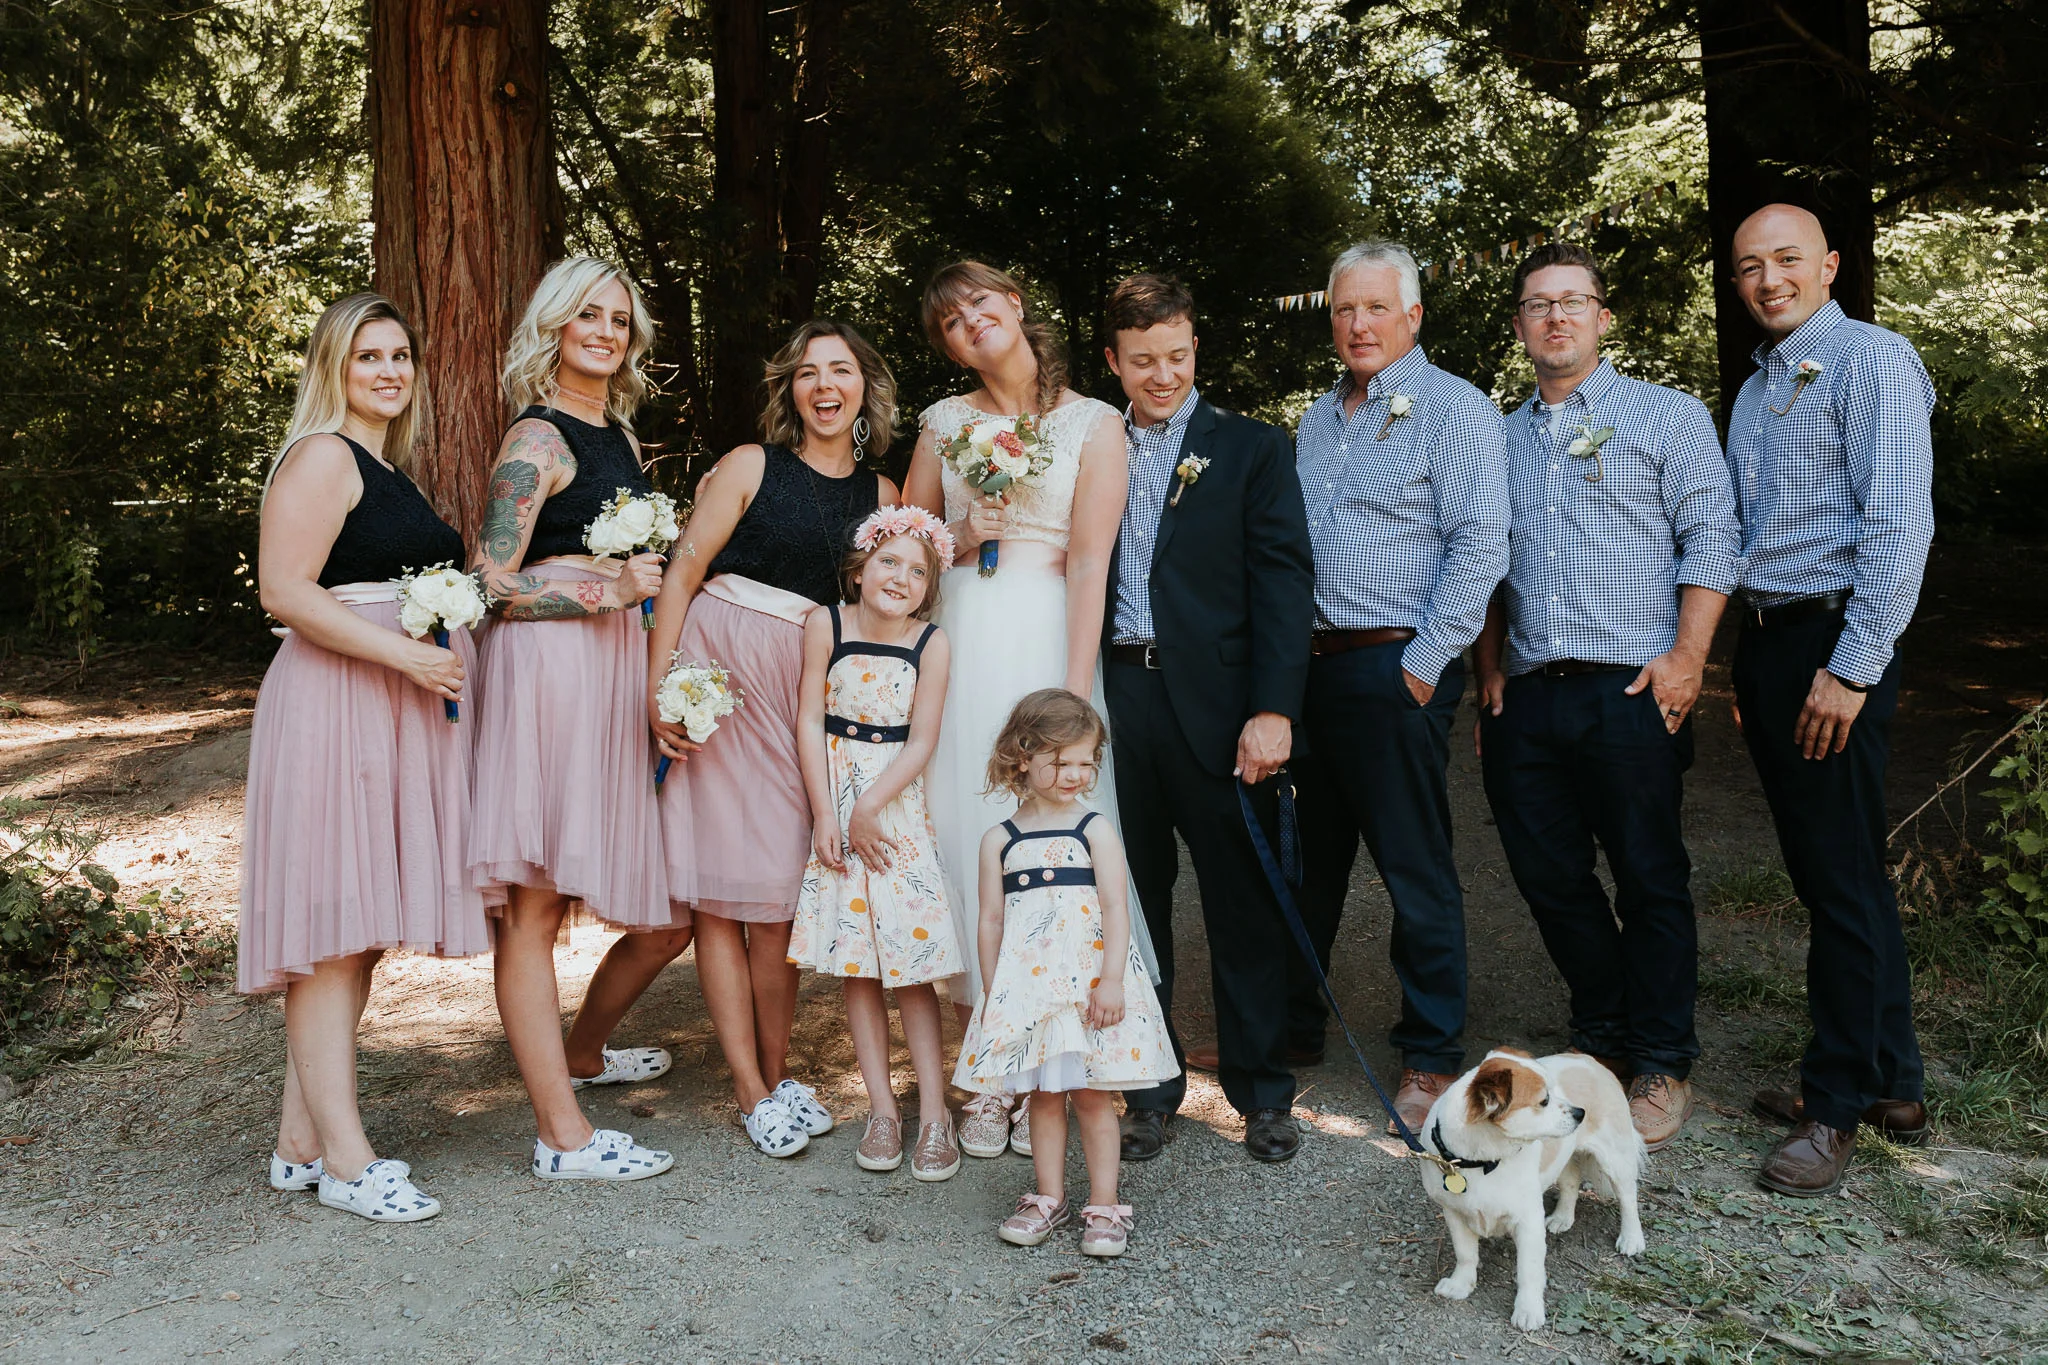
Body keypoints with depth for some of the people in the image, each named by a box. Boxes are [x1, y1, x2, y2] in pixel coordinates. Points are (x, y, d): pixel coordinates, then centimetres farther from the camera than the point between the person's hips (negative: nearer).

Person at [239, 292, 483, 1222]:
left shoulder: (390, 471, 21)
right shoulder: (323, 456, -7)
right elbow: (285, 590, -17)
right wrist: (408, 654, -20)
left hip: (399, 712, 9)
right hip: (335, 708, -9)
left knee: (361, 933, 9)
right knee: (332, 933, -6)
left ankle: (302, 1141, 18)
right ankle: (345, 1161, -1)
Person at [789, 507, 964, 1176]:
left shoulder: (931, 642, -9)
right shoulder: (826, 624, -6)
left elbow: (920, 743, -8)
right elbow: (811, 720, -5)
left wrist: (869, 808, -14)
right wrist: (826, 815, -8)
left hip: (899, 808, -1)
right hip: (836, 805, 1)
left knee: (912, 966, -2)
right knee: (855, 967, 4)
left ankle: (934, 1114, 5)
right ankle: (881, 1109, 12)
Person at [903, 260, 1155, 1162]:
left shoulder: (1092, 422, 3)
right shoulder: (945, 421, 13)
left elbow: (1090, 561, -6)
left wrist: (1074, 693, -13)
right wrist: (961, 541, -5)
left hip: (1050, 642, -3)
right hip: (959, 646, 3)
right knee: (966, 835, 0)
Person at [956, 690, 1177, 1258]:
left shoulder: (1096, 831, -2)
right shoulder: (999, 841, 4)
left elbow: (1116, 908, -7)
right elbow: (991, 921, 6)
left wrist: (1111, 980, -15)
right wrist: (991, 992, 4)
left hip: (1092, 982, -2)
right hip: (1027, 987, 2)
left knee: (1092, 1094, 4)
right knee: (1043, 1094, 10)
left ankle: (1104, 1206, 16)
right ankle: (1048, 1200, 24)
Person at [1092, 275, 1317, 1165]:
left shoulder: (1251, 449, 5)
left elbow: (1283, 581, -3)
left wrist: (1274, 708, -13)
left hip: (1215, 704, -2)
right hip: (1113, 700, 3)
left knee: (1244, 902, 5)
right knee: (1131, 902, 9)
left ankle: (1263, 1092, 20)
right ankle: (1148, 1089, 23)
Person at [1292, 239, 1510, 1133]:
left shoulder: (1454, 408, -4)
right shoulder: (1317, 421, 17)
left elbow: (1480, 545, -12)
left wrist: (1425, 664, -15)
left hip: (1397, 669, -7)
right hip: (1310, 665, 7)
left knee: (1416, 869, 0)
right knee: (1308, 859, 13)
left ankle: (1432, 1058, 12)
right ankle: (1294, 1028, 27)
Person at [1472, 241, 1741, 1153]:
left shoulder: (1666, 415, 5)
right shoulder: (1502, 437, 18)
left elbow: (1711, 538, -2)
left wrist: (1687, 656, -13)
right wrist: (1488, 672, 10)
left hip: (1631, 692, -4)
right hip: (1527, 698, 5)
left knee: (1650, 880, 1)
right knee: (1548, 876, 9)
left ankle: (1661, 1065, 15)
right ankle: (1602, 1039, 27)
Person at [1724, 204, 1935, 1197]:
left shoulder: (1873, 360, -7)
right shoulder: (1753, 391, 19)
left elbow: (1899, 526, -16)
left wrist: (1851, 669, -19)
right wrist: (1750, 671, 16)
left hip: (1834, 648, -8)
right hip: (1766, 643, 8)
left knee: (1844, 880, -2)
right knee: (1820, 875, 12)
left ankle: (1838, 1105, 9)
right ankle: (1891, 1084, 24)